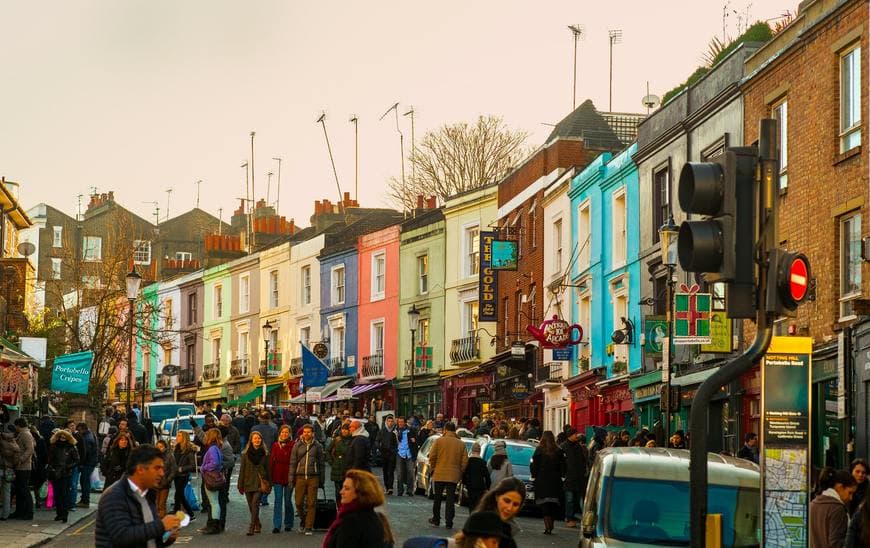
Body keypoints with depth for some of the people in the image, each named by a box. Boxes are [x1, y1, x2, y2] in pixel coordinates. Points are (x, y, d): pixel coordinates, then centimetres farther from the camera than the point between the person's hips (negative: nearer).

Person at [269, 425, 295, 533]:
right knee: (278, 501, -2)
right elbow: (271, 461, 6)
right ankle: (276, 525, -4)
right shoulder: (275, 445, 5)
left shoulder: (293, 446, -2)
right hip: (277, 477, 2)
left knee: (288, 501, 7)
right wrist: (270, 477, 1)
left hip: (289, 476, -2)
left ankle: (288, 524, 20)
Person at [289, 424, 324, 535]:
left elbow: (321, 463, 9)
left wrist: (322, 480, 6)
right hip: (300, 477, 1)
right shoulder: (297, 445, 6)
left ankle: (309, 527, 4)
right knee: (299, 502, 0)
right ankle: (303, 520, 25)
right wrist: (291, 478, 1)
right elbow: (293, 462, 7)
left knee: (311, 503, -2)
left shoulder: (317, 446, 5)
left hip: (313, 477, -1)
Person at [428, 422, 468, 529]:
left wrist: (432, 468, 9)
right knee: (450, 499, 3)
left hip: (439, 474, -1)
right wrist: (460, 472, 11)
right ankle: (449, 522, -1)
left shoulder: (439, 441, -4)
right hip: (454, 476, 1)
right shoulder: (461, 444, 2)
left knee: (437, 498, 12)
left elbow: (432, 457, -5)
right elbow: (465, 461, 0)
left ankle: (436, 520, 20)